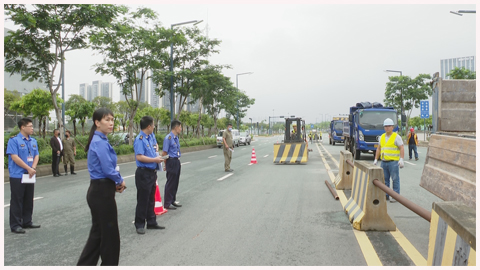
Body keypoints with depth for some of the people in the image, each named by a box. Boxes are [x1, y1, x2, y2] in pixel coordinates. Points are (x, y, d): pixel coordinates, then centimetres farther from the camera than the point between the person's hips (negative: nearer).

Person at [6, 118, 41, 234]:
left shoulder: (33, 141, 11)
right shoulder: (14, 140, -10)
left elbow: (36, 155, 10)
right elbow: (14, 157, -16)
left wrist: (33, 168, -8)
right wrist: (29, 169, -17)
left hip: (30, 176, 7)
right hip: (17, 176, -7)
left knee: (29, 200, 13)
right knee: (17, 201, 0)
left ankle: (27, 222, 25)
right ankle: (15, 225, 8)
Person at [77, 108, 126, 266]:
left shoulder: (98, 141, 12)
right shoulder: (100, 142, -18)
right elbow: (108, 169, -22)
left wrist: (115, 182, 4)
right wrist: (120, 181, -3)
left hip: (98, 190, 9)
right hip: (102, 192, -9)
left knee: (98, 233, 17)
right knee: (110, 234, 5)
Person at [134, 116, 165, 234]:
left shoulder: (151, 136, 8)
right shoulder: (140, 139, -17)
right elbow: (139, 157, -26)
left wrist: (156, 151, 11)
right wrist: (155, 159, -19)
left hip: (152, 172, 9)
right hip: (144, 173, -9)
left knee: (151, 199, 17)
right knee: (143, 200, 0)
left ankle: (151, 222, 28)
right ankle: (139, 225, 13)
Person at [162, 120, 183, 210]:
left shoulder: (176, 138, 10)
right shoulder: (168, 138, -17)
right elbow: (164, 153, -15)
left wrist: (178, 160, 17)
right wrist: (165, 165, -10)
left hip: (177, 162, 8)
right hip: (171, 162, -8)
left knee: (175, 182, 16)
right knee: (170, 183, -1)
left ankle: (173, 200, 29)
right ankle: (167, 203, 9)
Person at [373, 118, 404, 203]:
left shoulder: (396, 137, -3)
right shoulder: (382, 137, 14)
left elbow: (401, 148, -8)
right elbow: (378, 149, 18)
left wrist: (401, 159, -18)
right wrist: (376, 159, 13)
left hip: (393, 162, -6)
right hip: (384, 162, 6)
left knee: (395, 179, -1)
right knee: (384, 179, 9)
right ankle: (385, 195, 17)